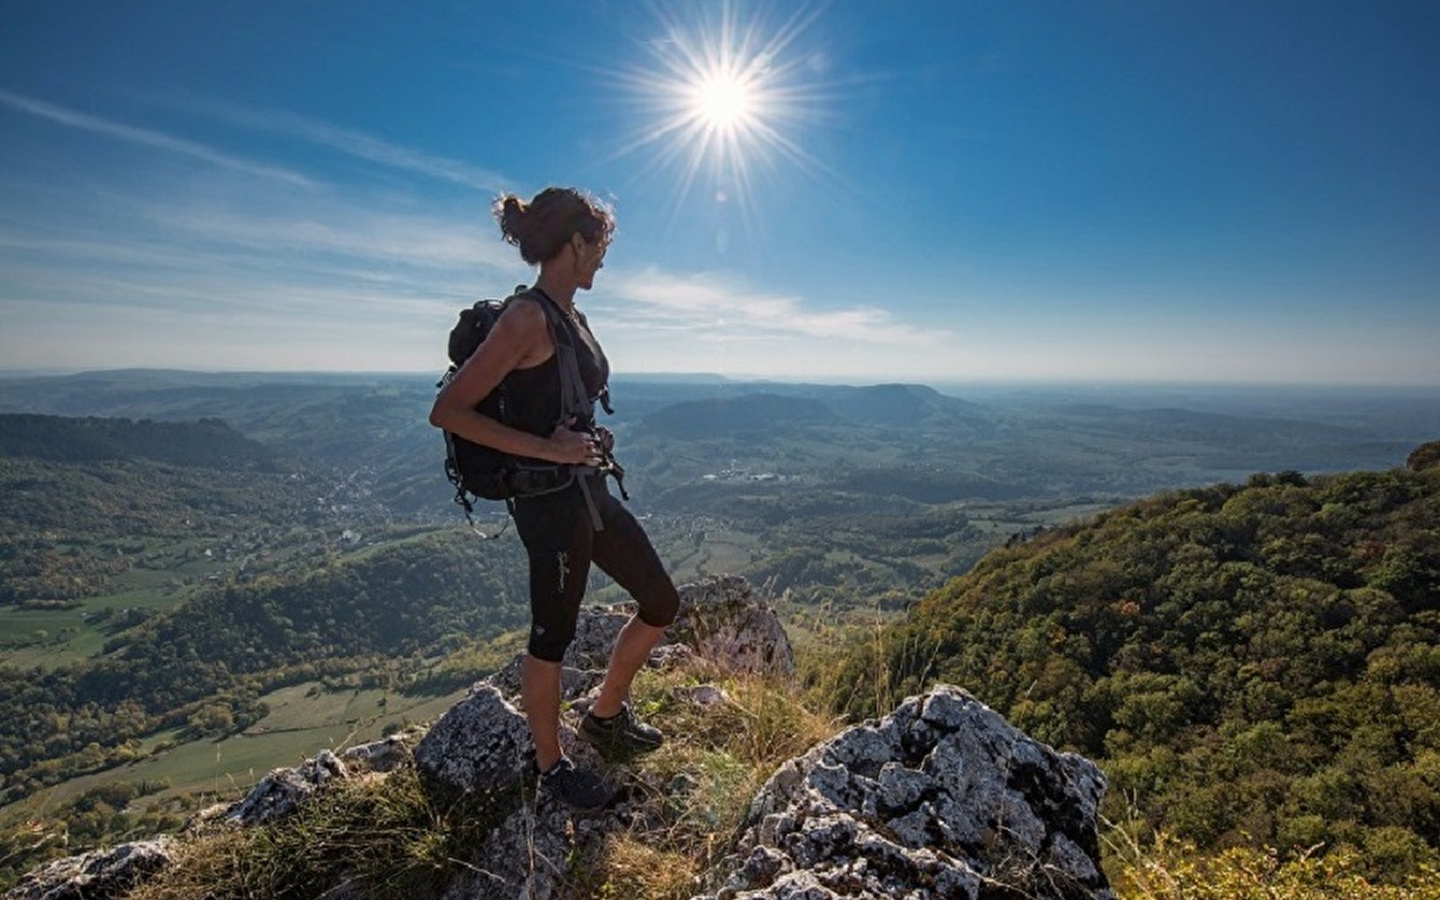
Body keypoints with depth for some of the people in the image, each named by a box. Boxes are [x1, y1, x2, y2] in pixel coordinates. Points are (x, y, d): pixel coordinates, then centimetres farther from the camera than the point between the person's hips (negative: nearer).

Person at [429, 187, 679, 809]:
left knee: (661, 602, 17)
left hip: (589, 491, 9)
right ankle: (551, 765, 35)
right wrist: (547, 448, -22)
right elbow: (447, 411, -20)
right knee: (553, 636, 9)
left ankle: (605, 717, 38)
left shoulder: (569, 315, 10)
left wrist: (590, 437, 7)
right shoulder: (527, 317, -17)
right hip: (549, 501, -9)